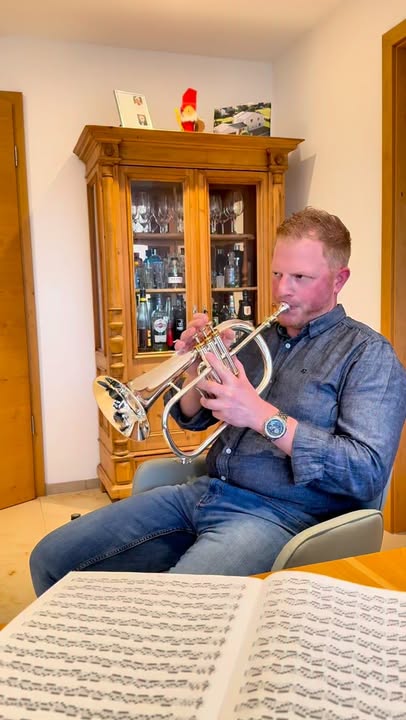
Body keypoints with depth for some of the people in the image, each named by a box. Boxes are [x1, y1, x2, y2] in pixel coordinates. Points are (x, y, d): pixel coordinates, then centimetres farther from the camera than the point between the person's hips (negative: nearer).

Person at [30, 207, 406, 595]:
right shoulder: (257, 337, 15)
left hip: (278, 515, -6)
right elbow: (193, 418, 19)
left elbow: (369, 473, -15)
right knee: (51, 558, -1)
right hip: (205, 491, 6)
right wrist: (196, 371, -3)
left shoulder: (368, 354, -3)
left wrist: (264, 416, -20)